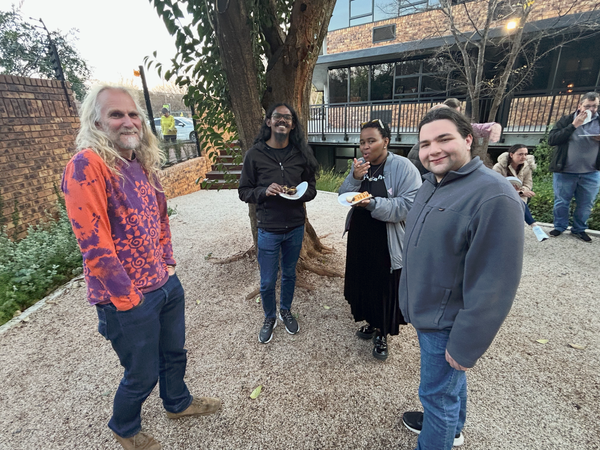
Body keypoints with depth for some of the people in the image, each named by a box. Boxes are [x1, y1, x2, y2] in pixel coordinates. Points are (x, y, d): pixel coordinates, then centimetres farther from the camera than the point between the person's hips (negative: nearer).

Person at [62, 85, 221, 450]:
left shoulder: (143, 163, 6)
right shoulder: (87, 165, -19)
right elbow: (94, 243, -22)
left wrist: (168, 264, 9)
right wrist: (128, 299, -16)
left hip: (167, 285, 7)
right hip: (127, 300, -7)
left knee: (174, 353, 25)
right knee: (142, 375, 15)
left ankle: (178, 403, 54)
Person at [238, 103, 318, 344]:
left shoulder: (302, 153, -2)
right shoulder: (255, 154, -8)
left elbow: (311, 188, 5)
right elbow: (244, 191, -3)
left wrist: (301, 193, -18)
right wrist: (264, 191, -22)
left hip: (295, 227, 2)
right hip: (268, 229, -2)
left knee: (289, 274, 21)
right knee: (267, 282, 10)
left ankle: (286, 311, 47)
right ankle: (270, 318, 38)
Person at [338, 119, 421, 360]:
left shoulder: (403, 167, -13)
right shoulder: (359, 165, 5)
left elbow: (409, 205, -19)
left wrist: (373, 203, -28)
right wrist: (355, 178, -17)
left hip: (387, 243, -5)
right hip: (359, 237, 6)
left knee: (385, 287, 8)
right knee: (363, 282, 17)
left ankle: (382, 334, 32)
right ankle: (372, 322, 43)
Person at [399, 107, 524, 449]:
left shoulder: (493, 196, -26)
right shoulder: (432, 183, 3)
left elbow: (493, 285, -25)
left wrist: (466, 345, -19)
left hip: (447, 323, -8)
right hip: (427, 311, 8)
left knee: (438, 393, 12)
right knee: (449, 382, 29)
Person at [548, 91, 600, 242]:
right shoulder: (567, 120, 2)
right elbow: (551, 139, -11)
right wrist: (573, 125, -16)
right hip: (564, 172, -2)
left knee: (586, 204, 7)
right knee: (561, 202, 6)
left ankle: (579, 229, 21)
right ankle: (559, 227, 21)